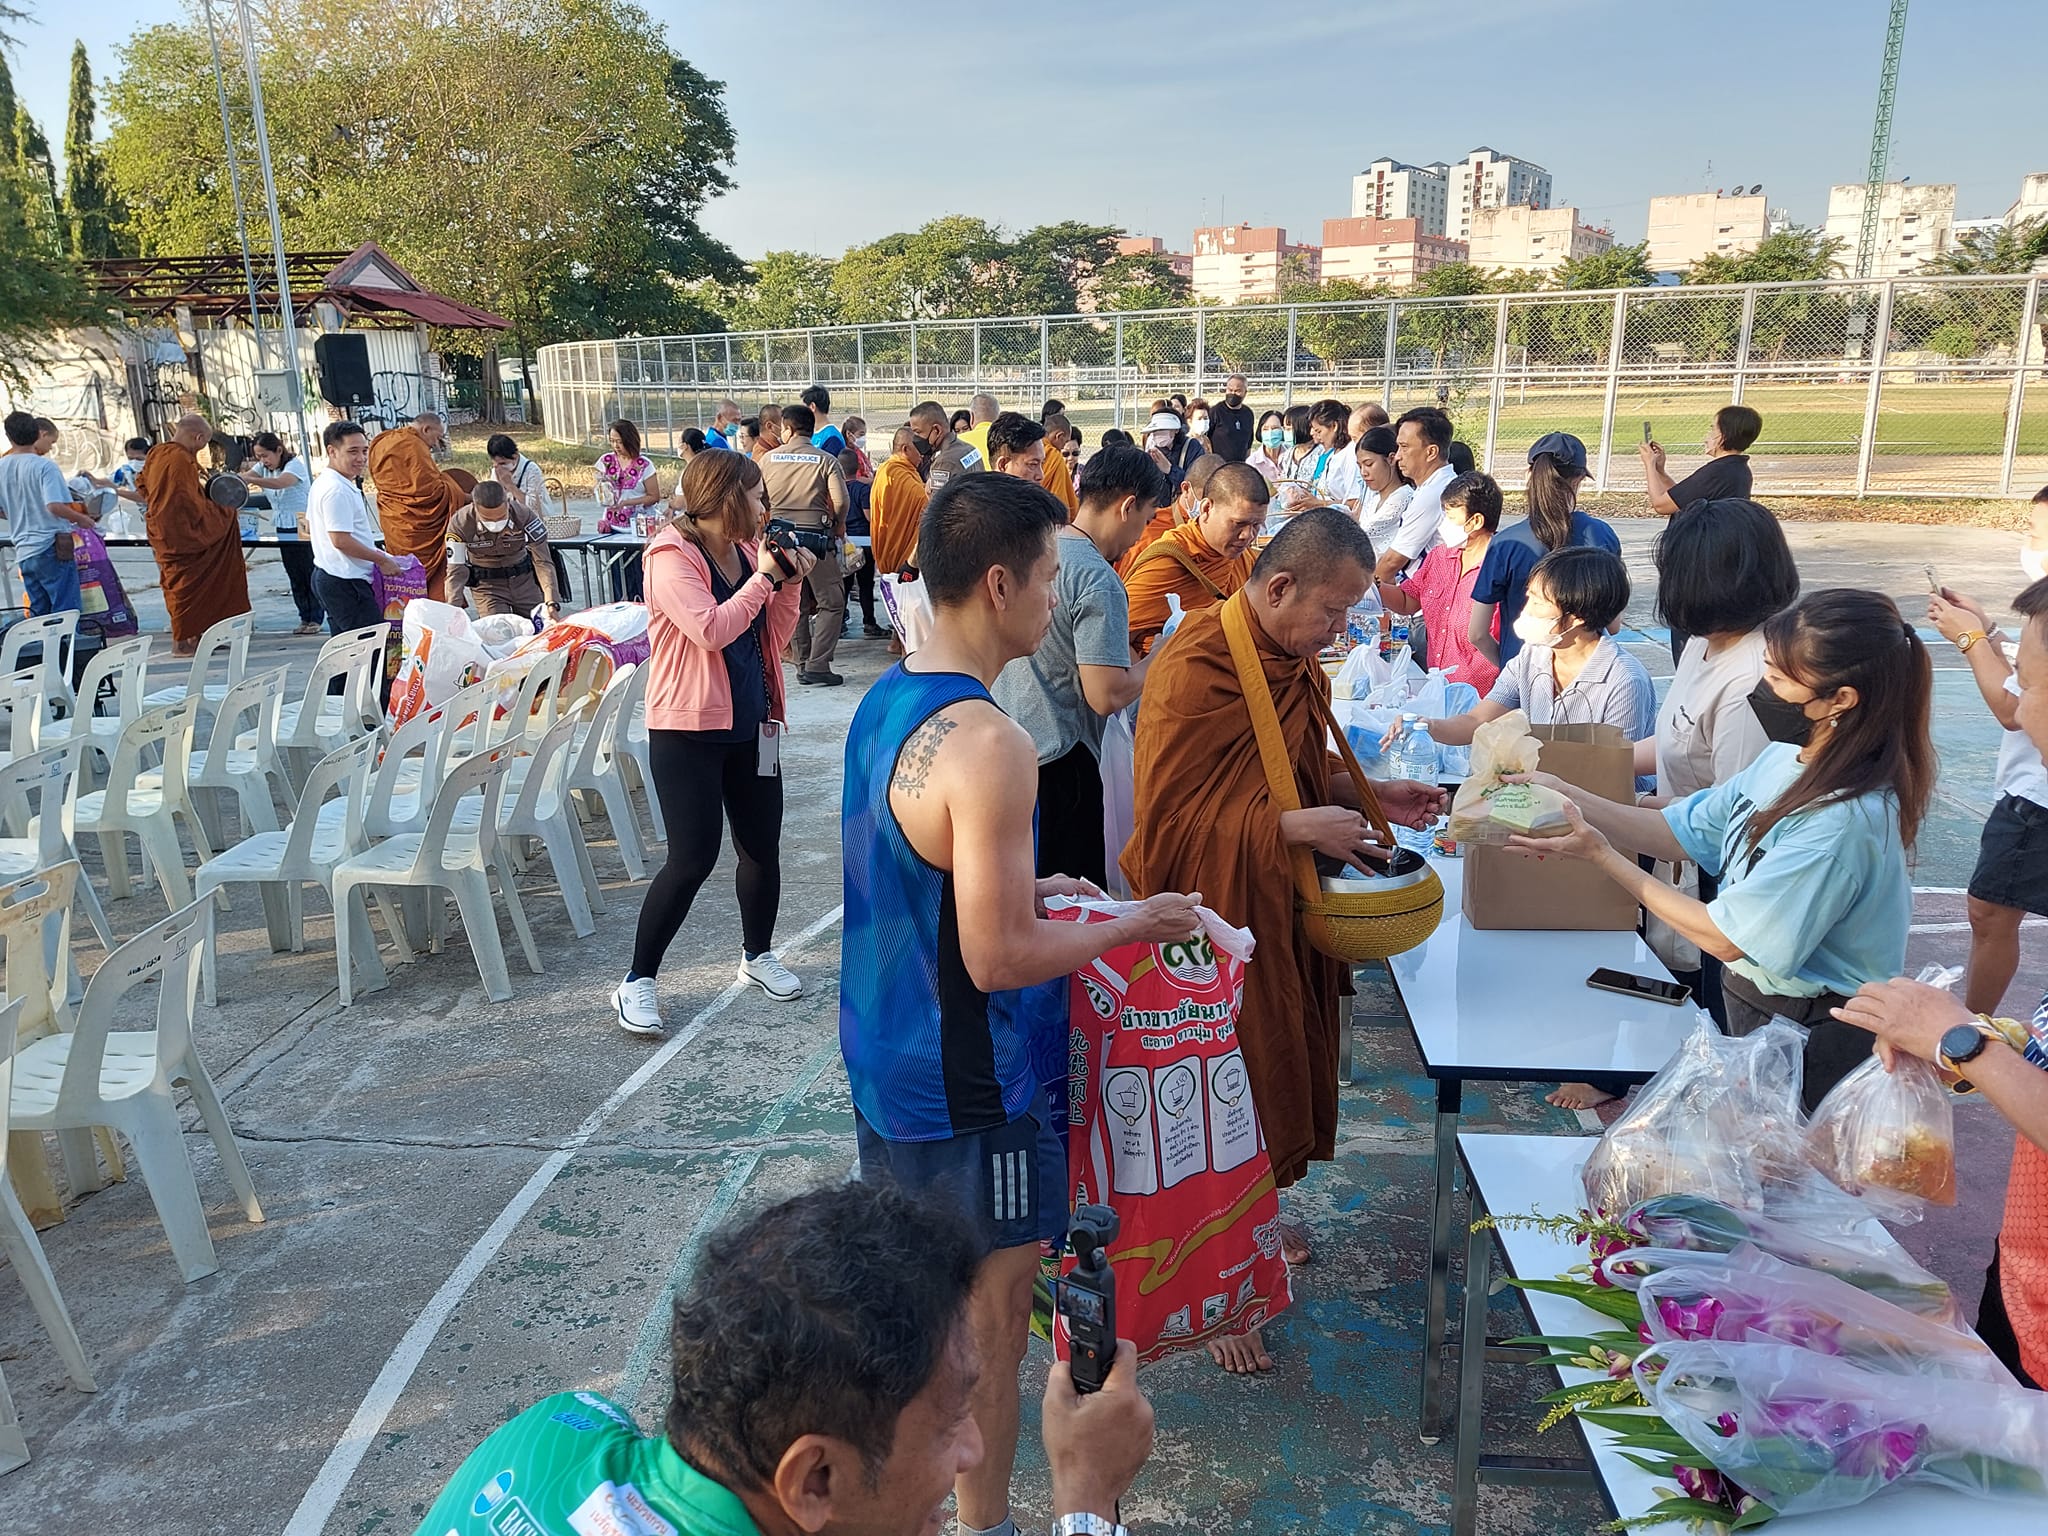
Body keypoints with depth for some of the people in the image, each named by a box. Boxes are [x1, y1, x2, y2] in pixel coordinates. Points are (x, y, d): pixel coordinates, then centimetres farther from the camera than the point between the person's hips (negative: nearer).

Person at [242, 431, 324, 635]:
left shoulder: (295, 465, -16)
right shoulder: (264, 468, 6)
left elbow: (280, 483, -36)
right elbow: (245, 475, -11)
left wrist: (250, 480, -48)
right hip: (284, 531, 7)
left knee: (311, 574, -1)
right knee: (295, 577, 8)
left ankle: (315, 618, 5)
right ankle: (305, 618, 13)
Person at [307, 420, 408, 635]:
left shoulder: (321, 483, 15)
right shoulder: (338, 490, -18)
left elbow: (310, 530, 24)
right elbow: (341, 541, -23)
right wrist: (382, 560, -13)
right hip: (345, 582, -11)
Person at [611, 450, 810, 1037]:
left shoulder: (749, 551, 9)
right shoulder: (672, 557, -13)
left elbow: (774, 638, 11)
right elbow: (711, 631, -26)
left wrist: (790, 582, -3)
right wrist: (764, 576, -17)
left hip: (749, 724, 7)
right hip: (688, 729, -7)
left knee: (762, 847, 12)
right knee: (693, 857, -9)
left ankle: (758, 955, 33)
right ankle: (637, 981, 7)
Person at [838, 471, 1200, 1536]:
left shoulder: (883, 701, 3)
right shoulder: (990, 745, -27)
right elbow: (998, 960, -26)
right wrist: (1128, 928, -12)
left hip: (882, 1068, 9)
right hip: (967, 1097, -9)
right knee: (988, 1330, 11)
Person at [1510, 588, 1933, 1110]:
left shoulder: (1844, 819, -30)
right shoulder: (1786, 757, -4)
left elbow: (1726, 939, -25)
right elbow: (1680, 831, 1)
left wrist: (1601, 856, -22)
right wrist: (1564, 796, -10)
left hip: (1808, 1039, -8)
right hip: (1752, 999, 8)